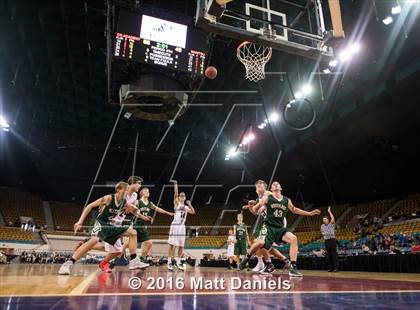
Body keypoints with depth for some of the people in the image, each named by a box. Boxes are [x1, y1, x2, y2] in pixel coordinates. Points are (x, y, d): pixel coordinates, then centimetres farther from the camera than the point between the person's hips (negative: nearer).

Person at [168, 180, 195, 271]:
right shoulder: (177, 203, 1)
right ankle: (169, 262, 1)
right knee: (172, 244, -5)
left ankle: (178, 262, 16)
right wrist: (175, 185, -25)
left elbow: (193, 212, 11)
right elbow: (175, 194, -14)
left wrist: (189, 205, 2)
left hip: (182, 226, 6)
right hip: (175, 225, -6)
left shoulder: (186, 207, 17)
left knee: (181, 246, 6)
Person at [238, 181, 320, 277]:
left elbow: (294, 210, 27)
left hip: (280, 228, 4)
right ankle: (247, 258, 4)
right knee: (261, 243, -26)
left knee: (293, 239, -17)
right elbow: (255, 210, -1)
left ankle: (293, 268, -12)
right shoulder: (267, 197, -1)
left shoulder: (287, 200, 10)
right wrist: (252, 206, -26)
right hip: (269, 226, -4)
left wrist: (310, 213, 25)